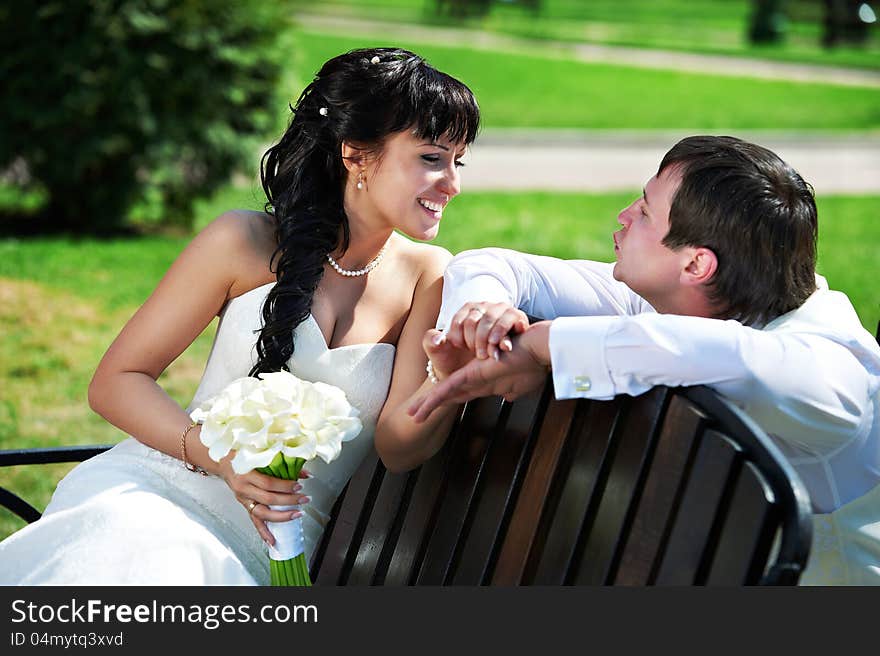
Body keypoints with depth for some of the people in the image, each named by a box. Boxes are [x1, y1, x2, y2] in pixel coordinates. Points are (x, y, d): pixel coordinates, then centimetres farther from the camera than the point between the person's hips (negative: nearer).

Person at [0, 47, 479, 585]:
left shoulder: (426, 277, 7)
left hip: (267, 552, 0)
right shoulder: (247, 242, 1)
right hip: (156, 486, 0)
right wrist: (218, 455, -15)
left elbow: (401, 446, -2)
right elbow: (115, 381, 3)